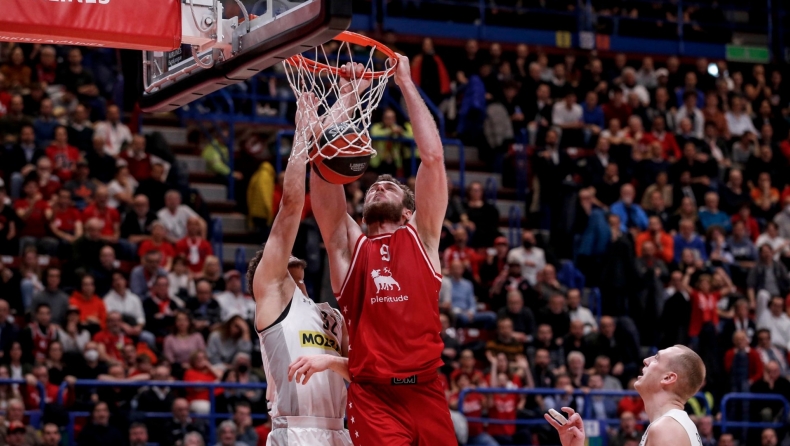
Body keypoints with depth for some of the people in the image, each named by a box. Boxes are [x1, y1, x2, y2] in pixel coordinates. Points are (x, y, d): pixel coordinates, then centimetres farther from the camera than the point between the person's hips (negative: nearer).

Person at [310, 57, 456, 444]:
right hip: (372, 396, -1)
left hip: (425, 392, 1)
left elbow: (432, 156, 5)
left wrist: (406, 83, 8)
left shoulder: (422, 238, 12)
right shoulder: (348, 246, 12)